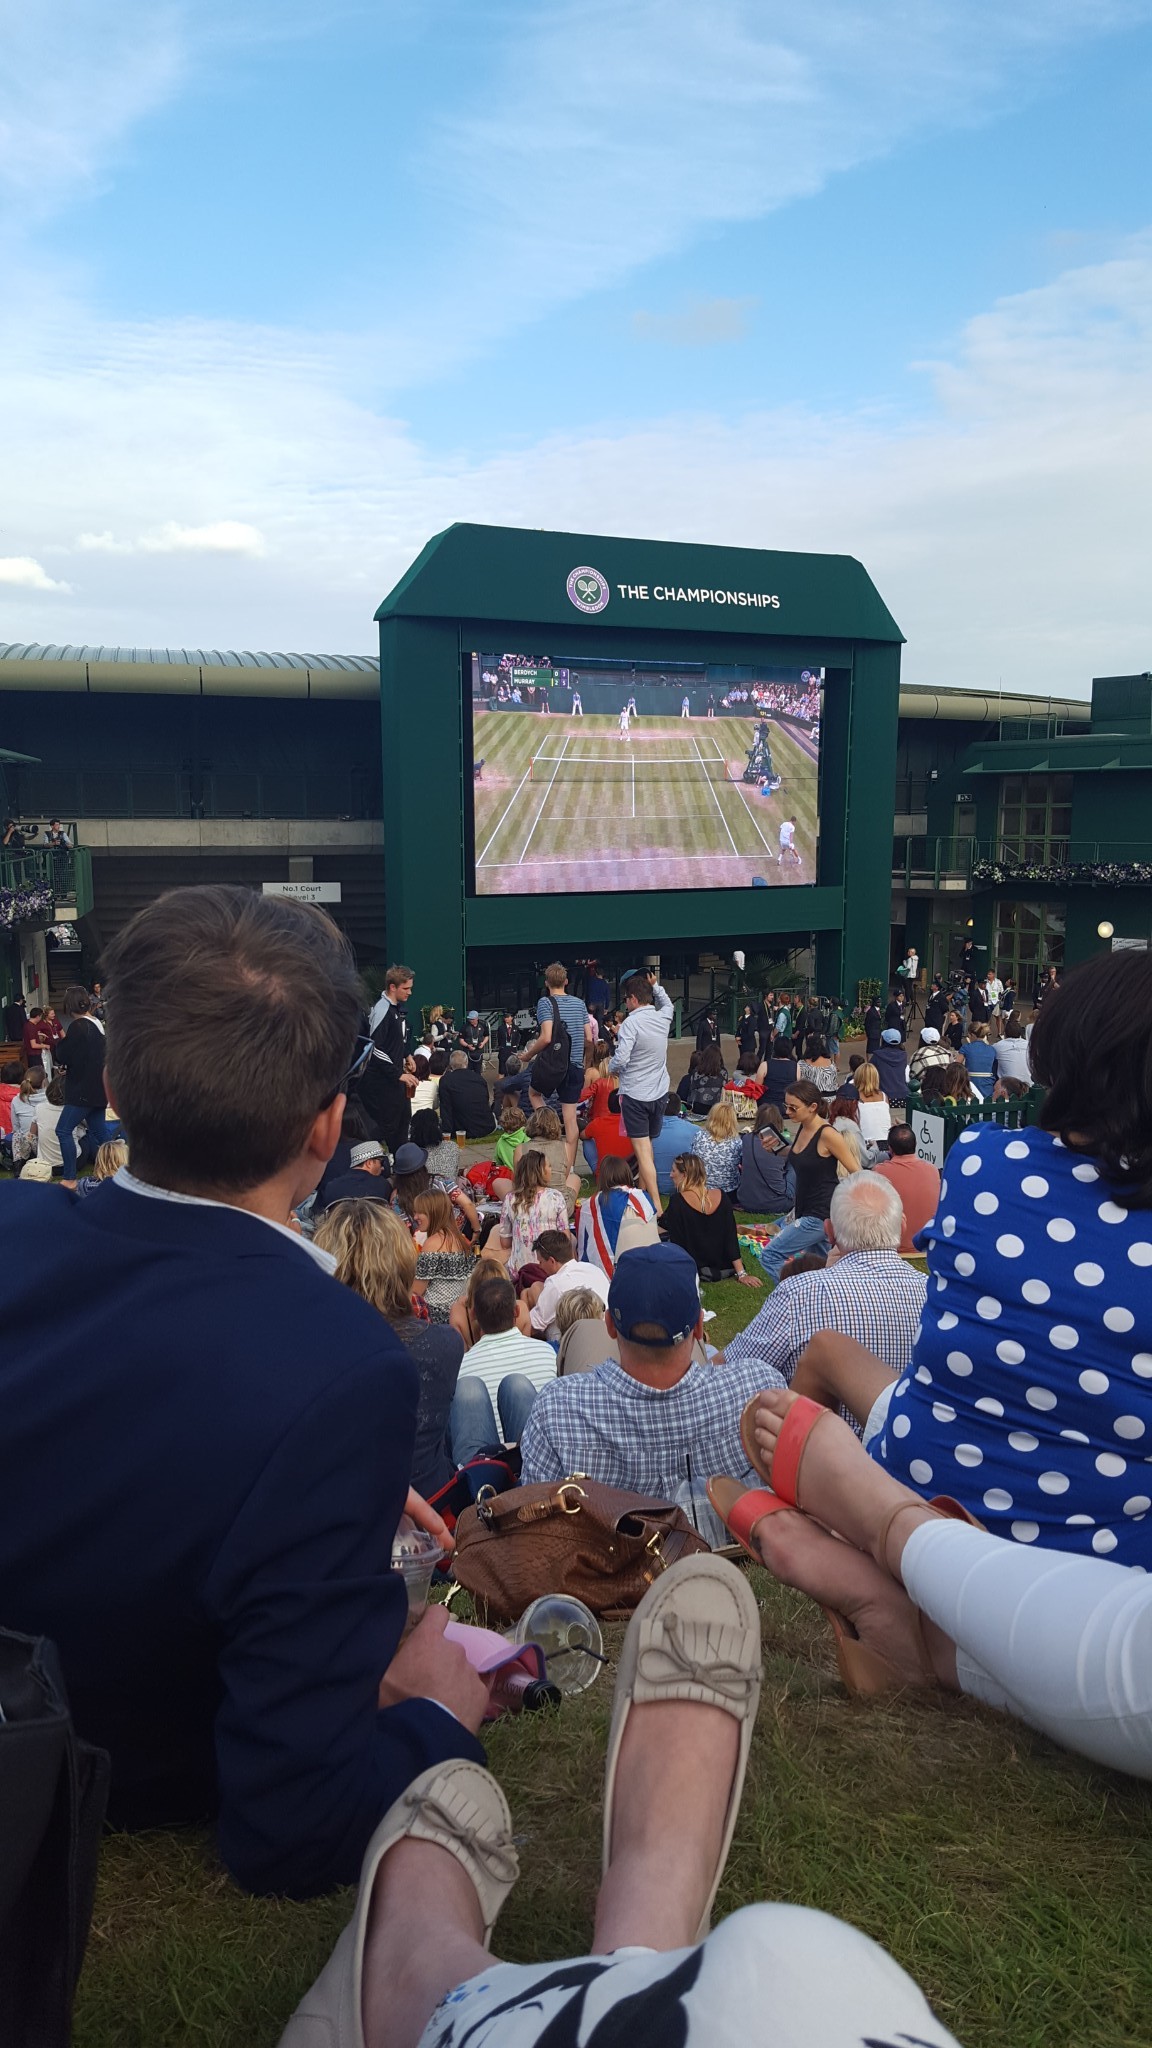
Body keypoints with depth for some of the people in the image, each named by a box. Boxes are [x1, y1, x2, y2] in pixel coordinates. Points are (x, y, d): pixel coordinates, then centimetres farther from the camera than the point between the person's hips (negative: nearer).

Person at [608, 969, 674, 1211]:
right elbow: (667, 1003, 30)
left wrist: (611, 1067, -1)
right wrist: (655, 985, 31)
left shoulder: (631, 1022, -16)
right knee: (647, 1144, 20)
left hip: (636, 1094, -7)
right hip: (660, 1092, 7)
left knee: (642, 1150, -7)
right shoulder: (663, 1018, 4)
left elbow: (620, 1059, -21)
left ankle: (656, 1205, -12)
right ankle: (643, 1191, 30)